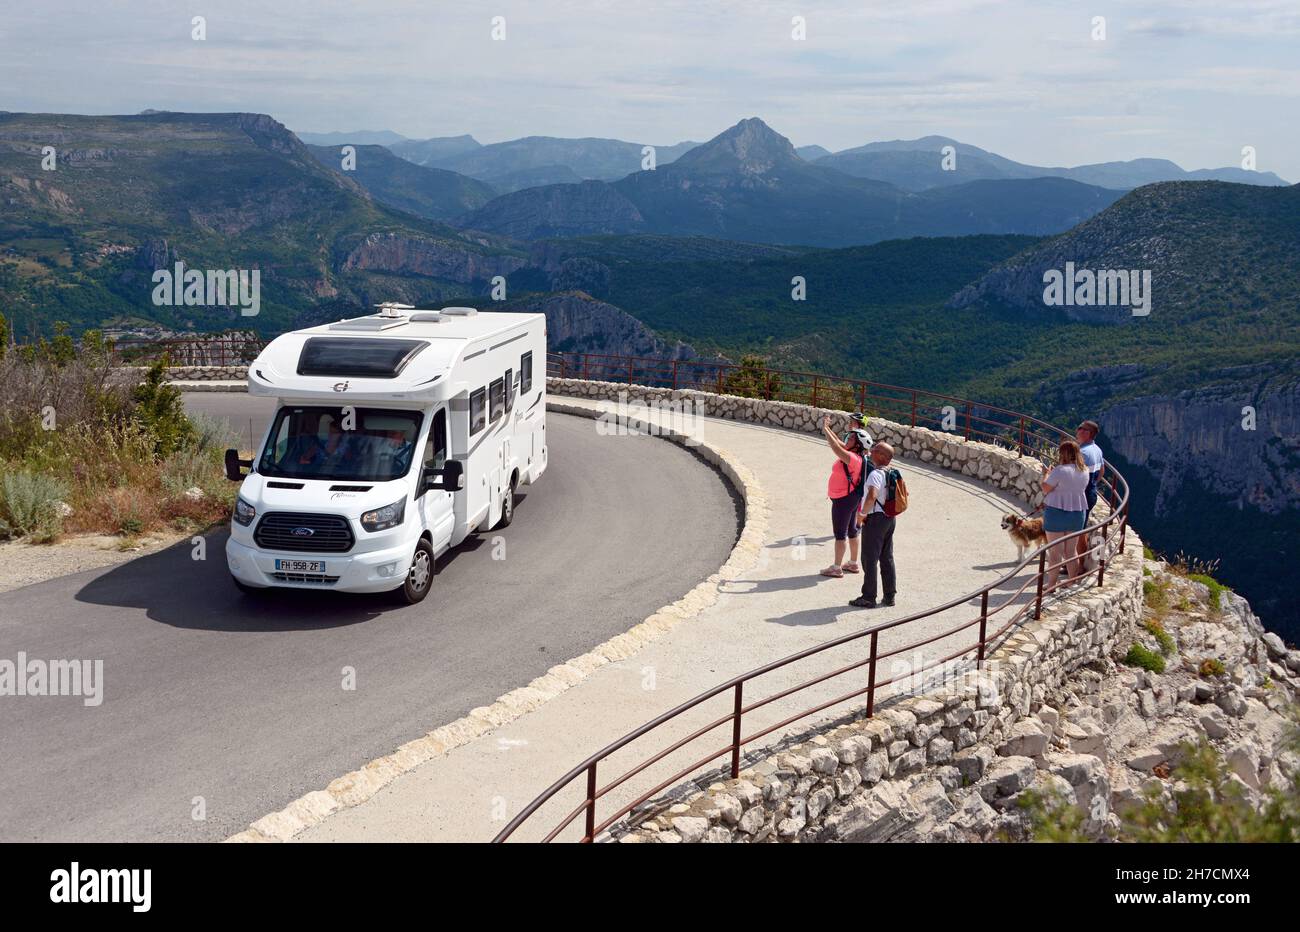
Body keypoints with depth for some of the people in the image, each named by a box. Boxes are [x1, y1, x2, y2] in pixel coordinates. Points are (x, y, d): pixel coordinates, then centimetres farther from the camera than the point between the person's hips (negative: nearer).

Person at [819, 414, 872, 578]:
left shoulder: (853, 458, -24)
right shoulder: (853, 455, 4)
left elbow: (835, 447, -34)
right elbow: (838, 443, 15)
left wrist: (825, 429, -28)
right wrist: (827, 428, 8)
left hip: (843, 500, -10)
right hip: (851, 498, 10)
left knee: (840, 533, -3)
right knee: (851, 531, 18)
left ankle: (837, 568, 2)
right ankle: (853, 564, 29)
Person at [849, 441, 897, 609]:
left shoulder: (876, 474, -20)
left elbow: (872, 496, -34)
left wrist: (862, 514, -22)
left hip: (875, 519, -9)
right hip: (890, 518, 9)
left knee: (869, 558, -1)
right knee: (887, 557, 15)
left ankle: (868, 597, 2)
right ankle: (890, 595, 19)